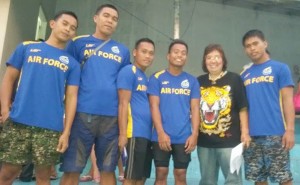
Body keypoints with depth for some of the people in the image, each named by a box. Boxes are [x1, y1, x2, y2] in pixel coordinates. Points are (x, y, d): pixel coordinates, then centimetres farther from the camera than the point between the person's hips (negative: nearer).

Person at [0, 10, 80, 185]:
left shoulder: (72, 63, 10)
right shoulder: (26, 47, 12)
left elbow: (71, 97, 6)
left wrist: (66, 131, -2)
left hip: (51, 128, 0)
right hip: (18, 122, 0)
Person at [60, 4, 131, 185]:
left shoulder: (123, 51, 14)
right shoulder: (78, 43, 8)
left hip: (111, 116, 2)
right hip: (82, 113, -2)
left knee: (108, 170, 10)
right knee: (72, 169, 2)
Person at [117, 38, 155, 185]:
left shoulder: (145, 78, 19)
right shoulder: (128, 71, -6)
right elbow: (123, 104, -13)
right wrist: (123, 134, -17)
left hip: (147, 133, 9)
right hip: (135, 133, -8)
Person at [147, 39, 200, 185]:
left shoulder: (192, 81, 7)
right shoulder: (157, 78, 0)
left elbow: (195, 109, 5)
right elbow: (154, 106, -4)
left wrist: (194, 134, -4)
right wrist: (161, 133, -11)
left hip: (184, 137, 2)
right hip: (161, 136, -1)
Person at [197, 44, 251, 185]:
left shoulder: (234, 79, -2)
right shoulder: (199, 82, 7)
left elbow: (242, 109, -3)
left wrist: (245, 132, -8)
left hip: (229, 139, -3)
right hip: (204, 141, 4)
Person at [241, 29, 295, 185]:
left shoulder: (280, 68, 1)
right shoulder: (244, 75, 12)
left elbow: (287, 100, -4)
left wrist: (290, 129, -11)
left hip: (275, 134, -4)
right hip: (251, 135, 4)